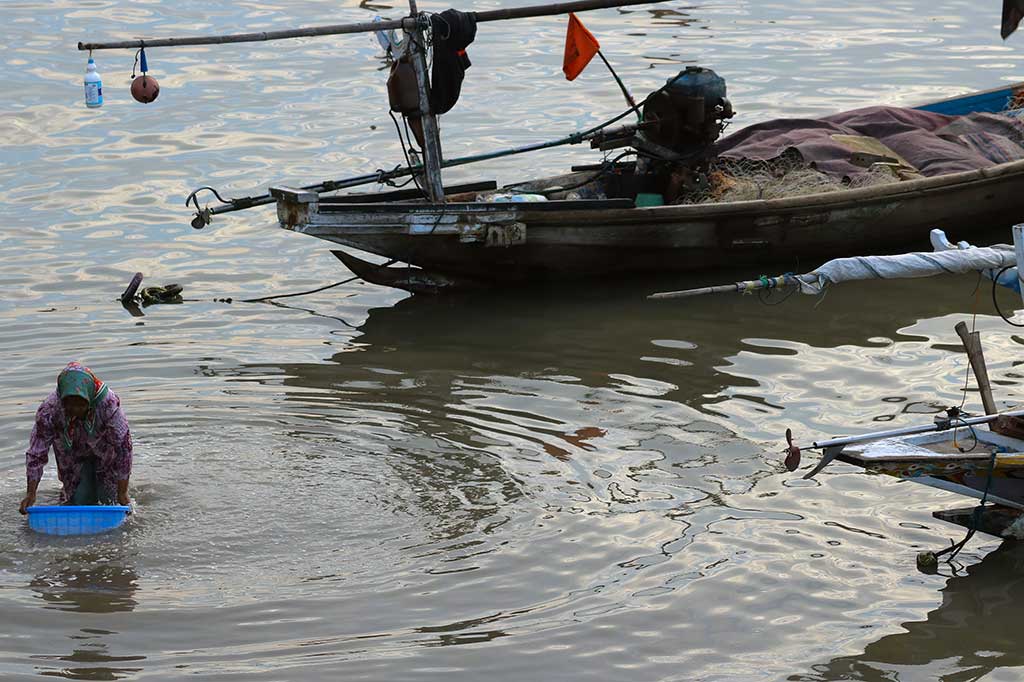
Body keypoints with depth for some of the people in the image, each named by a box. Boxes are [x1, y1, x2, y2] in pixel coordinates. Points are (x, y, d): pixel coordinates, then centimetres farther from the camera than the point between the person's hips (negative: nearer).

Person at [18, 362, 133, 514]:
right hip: (74, 457, 1)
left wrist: (122, 493, -30)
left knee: (107, 500, 0)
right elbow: (36, 453, -25)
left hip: (105, 454, -1)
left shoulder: (109, 404, -40)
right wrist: (30, 494, -29)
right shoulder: (49, 410, -35)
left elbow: (123, 446, -32)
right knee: (80, 501, -3)